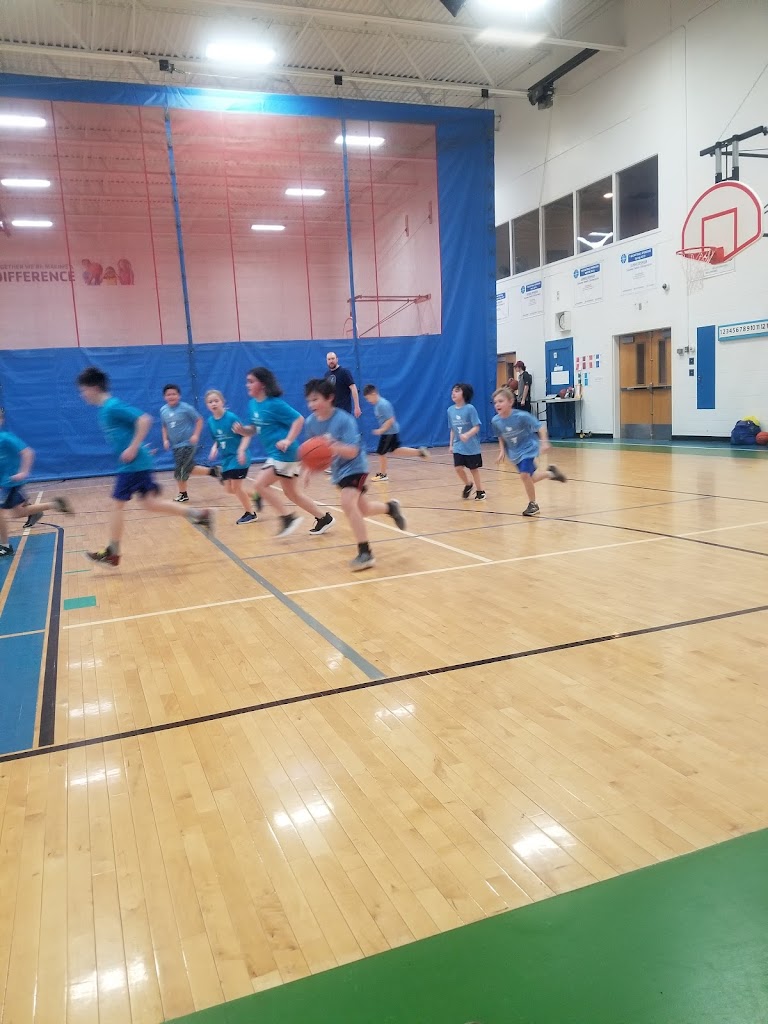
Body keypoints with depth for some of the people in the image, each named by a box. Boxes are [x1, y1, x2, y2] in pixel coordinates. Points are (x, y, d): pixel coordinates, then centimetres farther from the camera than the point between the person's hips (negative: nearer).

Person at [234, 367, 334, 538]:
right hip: (275, 454, 9)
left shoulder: (274, 404, -16)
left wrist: (288, 440, -24)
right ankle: (324, 518, 23)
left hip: (284, 453, -9)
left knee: (261, 484, -12)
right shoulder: (252, 405, 9)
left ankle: (288, 518, -3)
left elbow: (299, 419, -16)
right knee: (292, 493, 13)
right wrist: (242, 430, -4)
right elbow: (254, 429, 17)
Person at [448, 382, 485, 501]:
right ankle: (468, 484, 23)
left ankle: (480, 491, 24)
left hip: (471, 446, -4)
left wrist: (467, 435, -33)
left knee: (473, 469, 6)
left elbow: (476, 427, -17)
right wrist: (451, 444, 9)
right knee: (458, 468, -6)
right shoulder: (450, 410, 1)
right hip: (458, 446, 4)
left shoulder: (470, 409, -14)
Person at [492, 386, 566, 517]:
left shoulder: (521, 416, -27)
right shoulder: (495, 421, -13)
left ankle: (533, 505, 0)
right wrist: (502, 451, -1)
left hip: (528, 448, -6)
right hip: (514, 452, 6)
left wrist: (544, 442, -27)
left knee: (524, 475, -20)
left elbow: (540, 426, -19)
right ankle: (550, 473, 45)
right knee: (530, 478, 14)